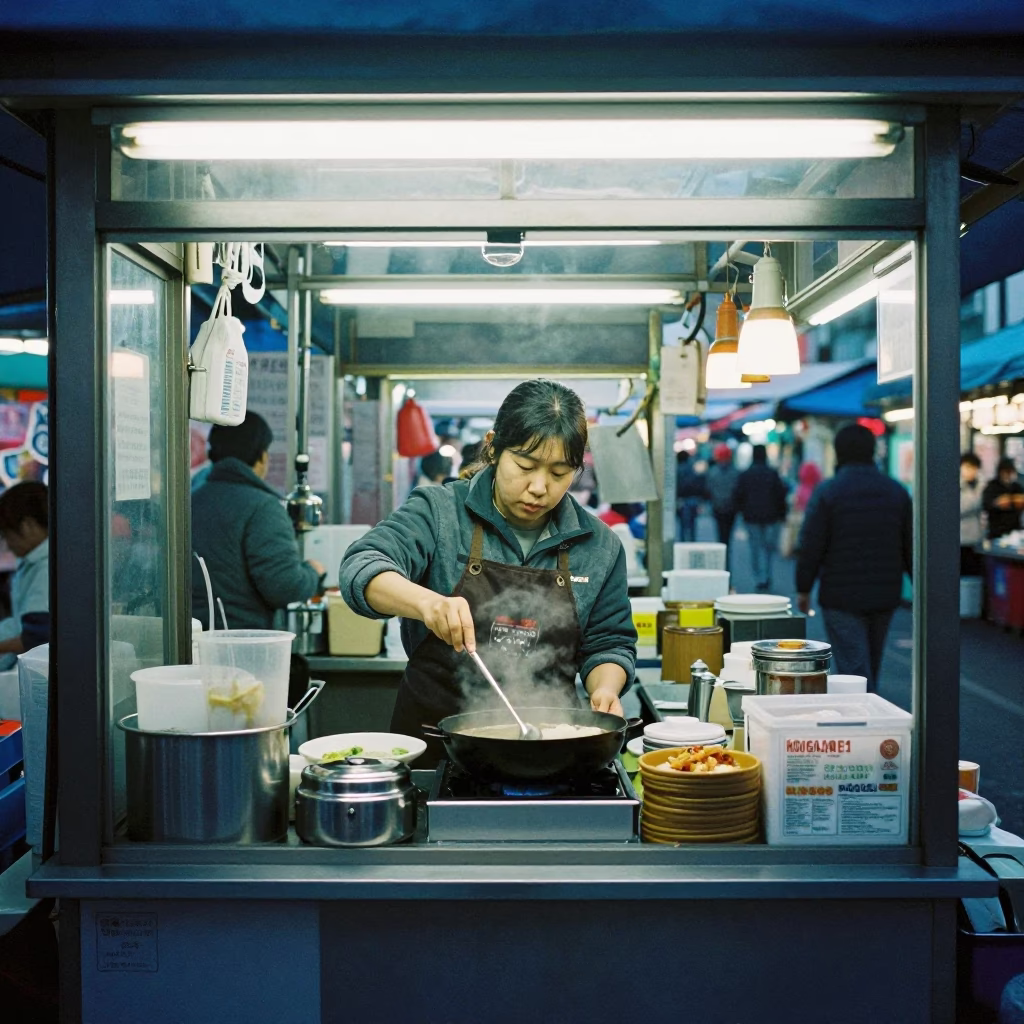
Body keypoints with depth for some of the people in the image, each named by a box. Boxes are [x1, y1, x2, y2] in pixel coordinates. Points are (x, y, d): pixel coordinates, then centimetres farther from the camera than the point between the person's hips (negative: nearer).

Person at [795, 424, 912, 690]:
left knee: (854, 670, -4)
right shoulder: (897, 492, 4)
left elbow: (811, 547, -10)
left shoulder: (827, 492, -10)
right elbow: (911, 546, 7)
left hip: (842, 598, -5)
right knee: (870, 668, 20)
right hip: (885, 596, 5)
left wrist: (803, 589, 0)